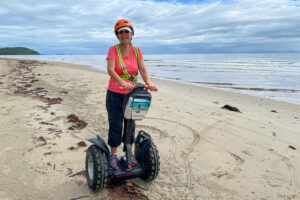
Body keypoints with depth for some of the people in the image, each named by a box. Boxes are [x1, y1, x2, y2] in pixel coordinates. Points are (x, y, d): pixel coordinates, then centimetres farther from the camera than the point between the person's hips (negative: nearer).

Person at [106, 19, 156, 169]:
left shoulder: (137, 51, 2)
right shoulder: (113, 50, -7)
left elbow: (143, 70, -7)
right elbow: (110, 70, -22)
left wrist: (148, 83, -27)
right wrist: (122, 83, -39)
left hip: (132, 94, 3)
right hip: (115, 95, -3)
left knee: (130, 125, 12)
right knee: (115, 125, 3)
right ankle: (113, 155, 20)